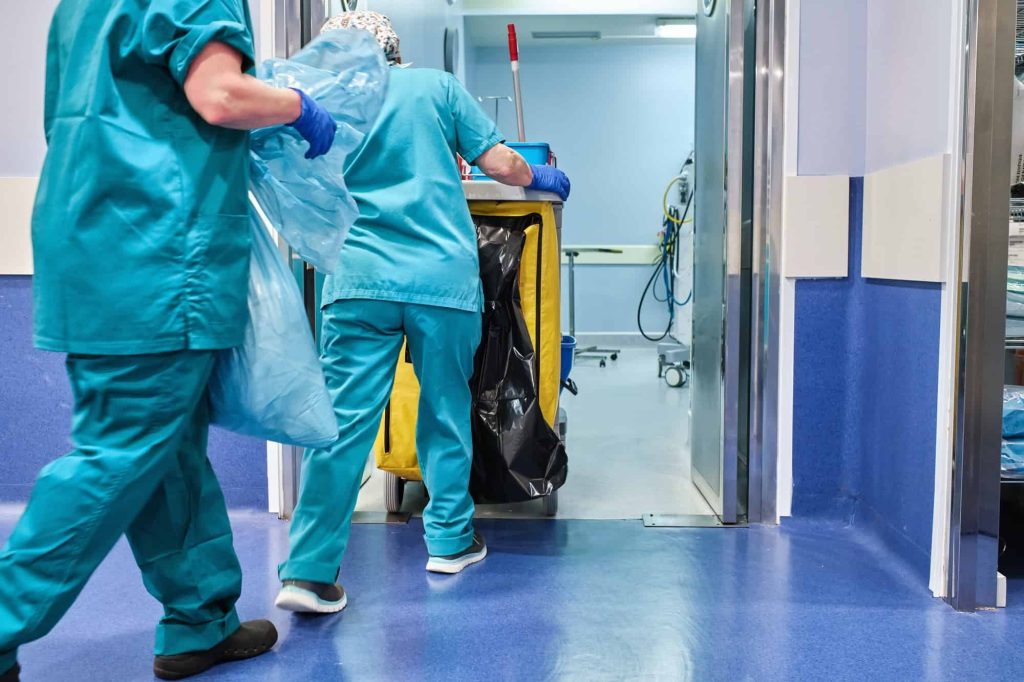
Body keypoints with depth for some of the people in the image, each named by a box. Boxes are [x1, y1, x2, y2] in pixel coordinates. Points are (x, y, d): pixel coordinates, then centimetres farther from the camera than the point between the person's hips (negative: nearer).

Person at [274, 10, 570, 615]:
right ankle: (450, 540, 25)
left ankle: (310, 571, -4)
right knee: (447, 412, 13)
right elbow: (500, 164, 3)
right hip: (444, 276, 0)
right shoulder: (437, 85, 7)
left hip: (360, 279, 1)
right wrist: (539, 177, 23)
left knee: (344, 421, -1)